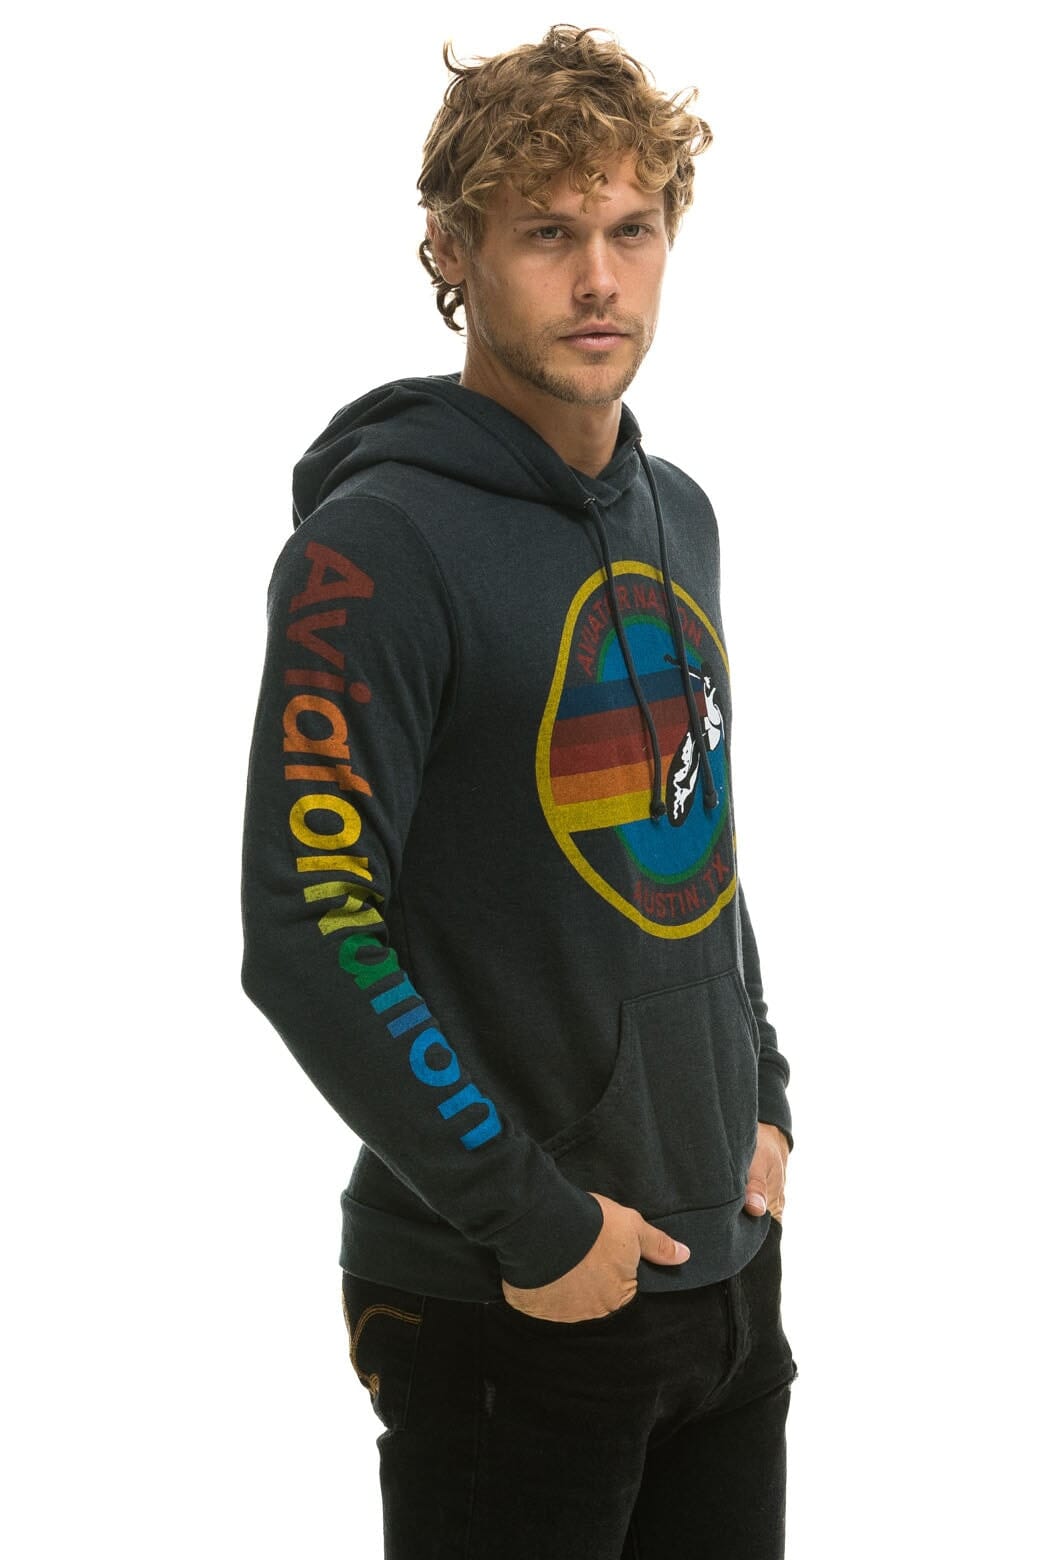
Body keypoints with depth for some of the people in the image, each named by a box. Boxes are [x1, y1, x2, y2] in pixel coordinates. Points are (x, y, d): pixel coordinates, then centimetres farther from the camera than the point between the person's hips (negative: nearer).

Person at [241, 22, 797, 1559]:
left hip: (726, 1258, 7)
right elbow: (308, 936, -21)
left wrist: (763, 1100, 10)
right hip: (501, 1306, -7)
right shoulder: (380, 542, -15)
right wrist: (531, 1219, -19)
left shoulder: (677, 515, 10)